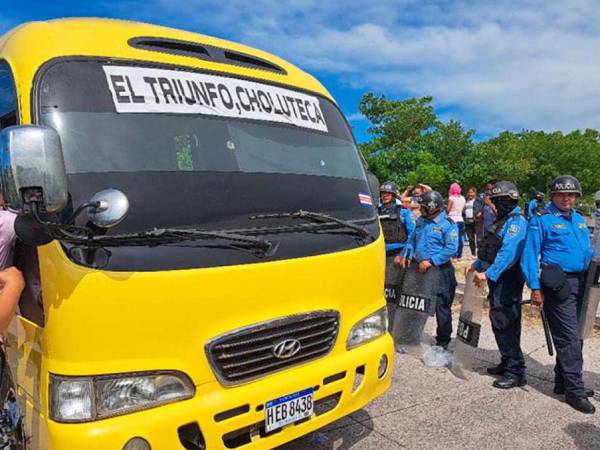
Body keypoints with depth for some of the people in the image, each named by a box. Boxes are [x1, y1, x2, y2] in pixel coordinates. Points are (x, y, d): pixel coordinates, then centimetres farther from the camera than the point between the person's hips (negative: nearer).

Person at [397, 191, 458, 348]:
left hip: (440, 271, -6)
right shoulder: (420, 221, 10)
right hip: (419, 269, 7)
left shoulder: (448, 224, -11)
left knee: (442, 307, 4)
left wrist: (431, 261, -22)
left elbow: (451, 248, -18)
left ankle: (442, 342, 18)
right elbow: (412, 240, 17)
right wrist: (406, 255, 0)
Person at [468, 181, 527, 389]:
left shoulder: (517, 221, -16)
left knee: (505, 324, -8)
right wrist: (477, 264, 17)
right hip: (497, 279, 10)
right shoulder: (503, 220, 17)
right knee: (498, 322, 16)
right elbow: (491, 248, 24)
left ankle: (515, 372, 0)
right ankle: (507, 363, 29)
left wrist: (488, 274, -30)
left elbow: (509, 253, -27)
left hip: (508, 280, -10)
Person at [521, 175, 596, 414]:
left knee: (573, 336, 14)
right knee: (569, 338, -5)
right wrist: (535, 287, -13)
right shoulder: (542, 219, -6)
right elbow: (530, 254, -9)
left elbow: (587, 250, 21)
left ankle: (564, 383, 26)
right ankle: (575, 390, 4)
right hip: (557, 284, -7)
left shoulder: (579, 220, 15)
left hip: (580, 284, 7)